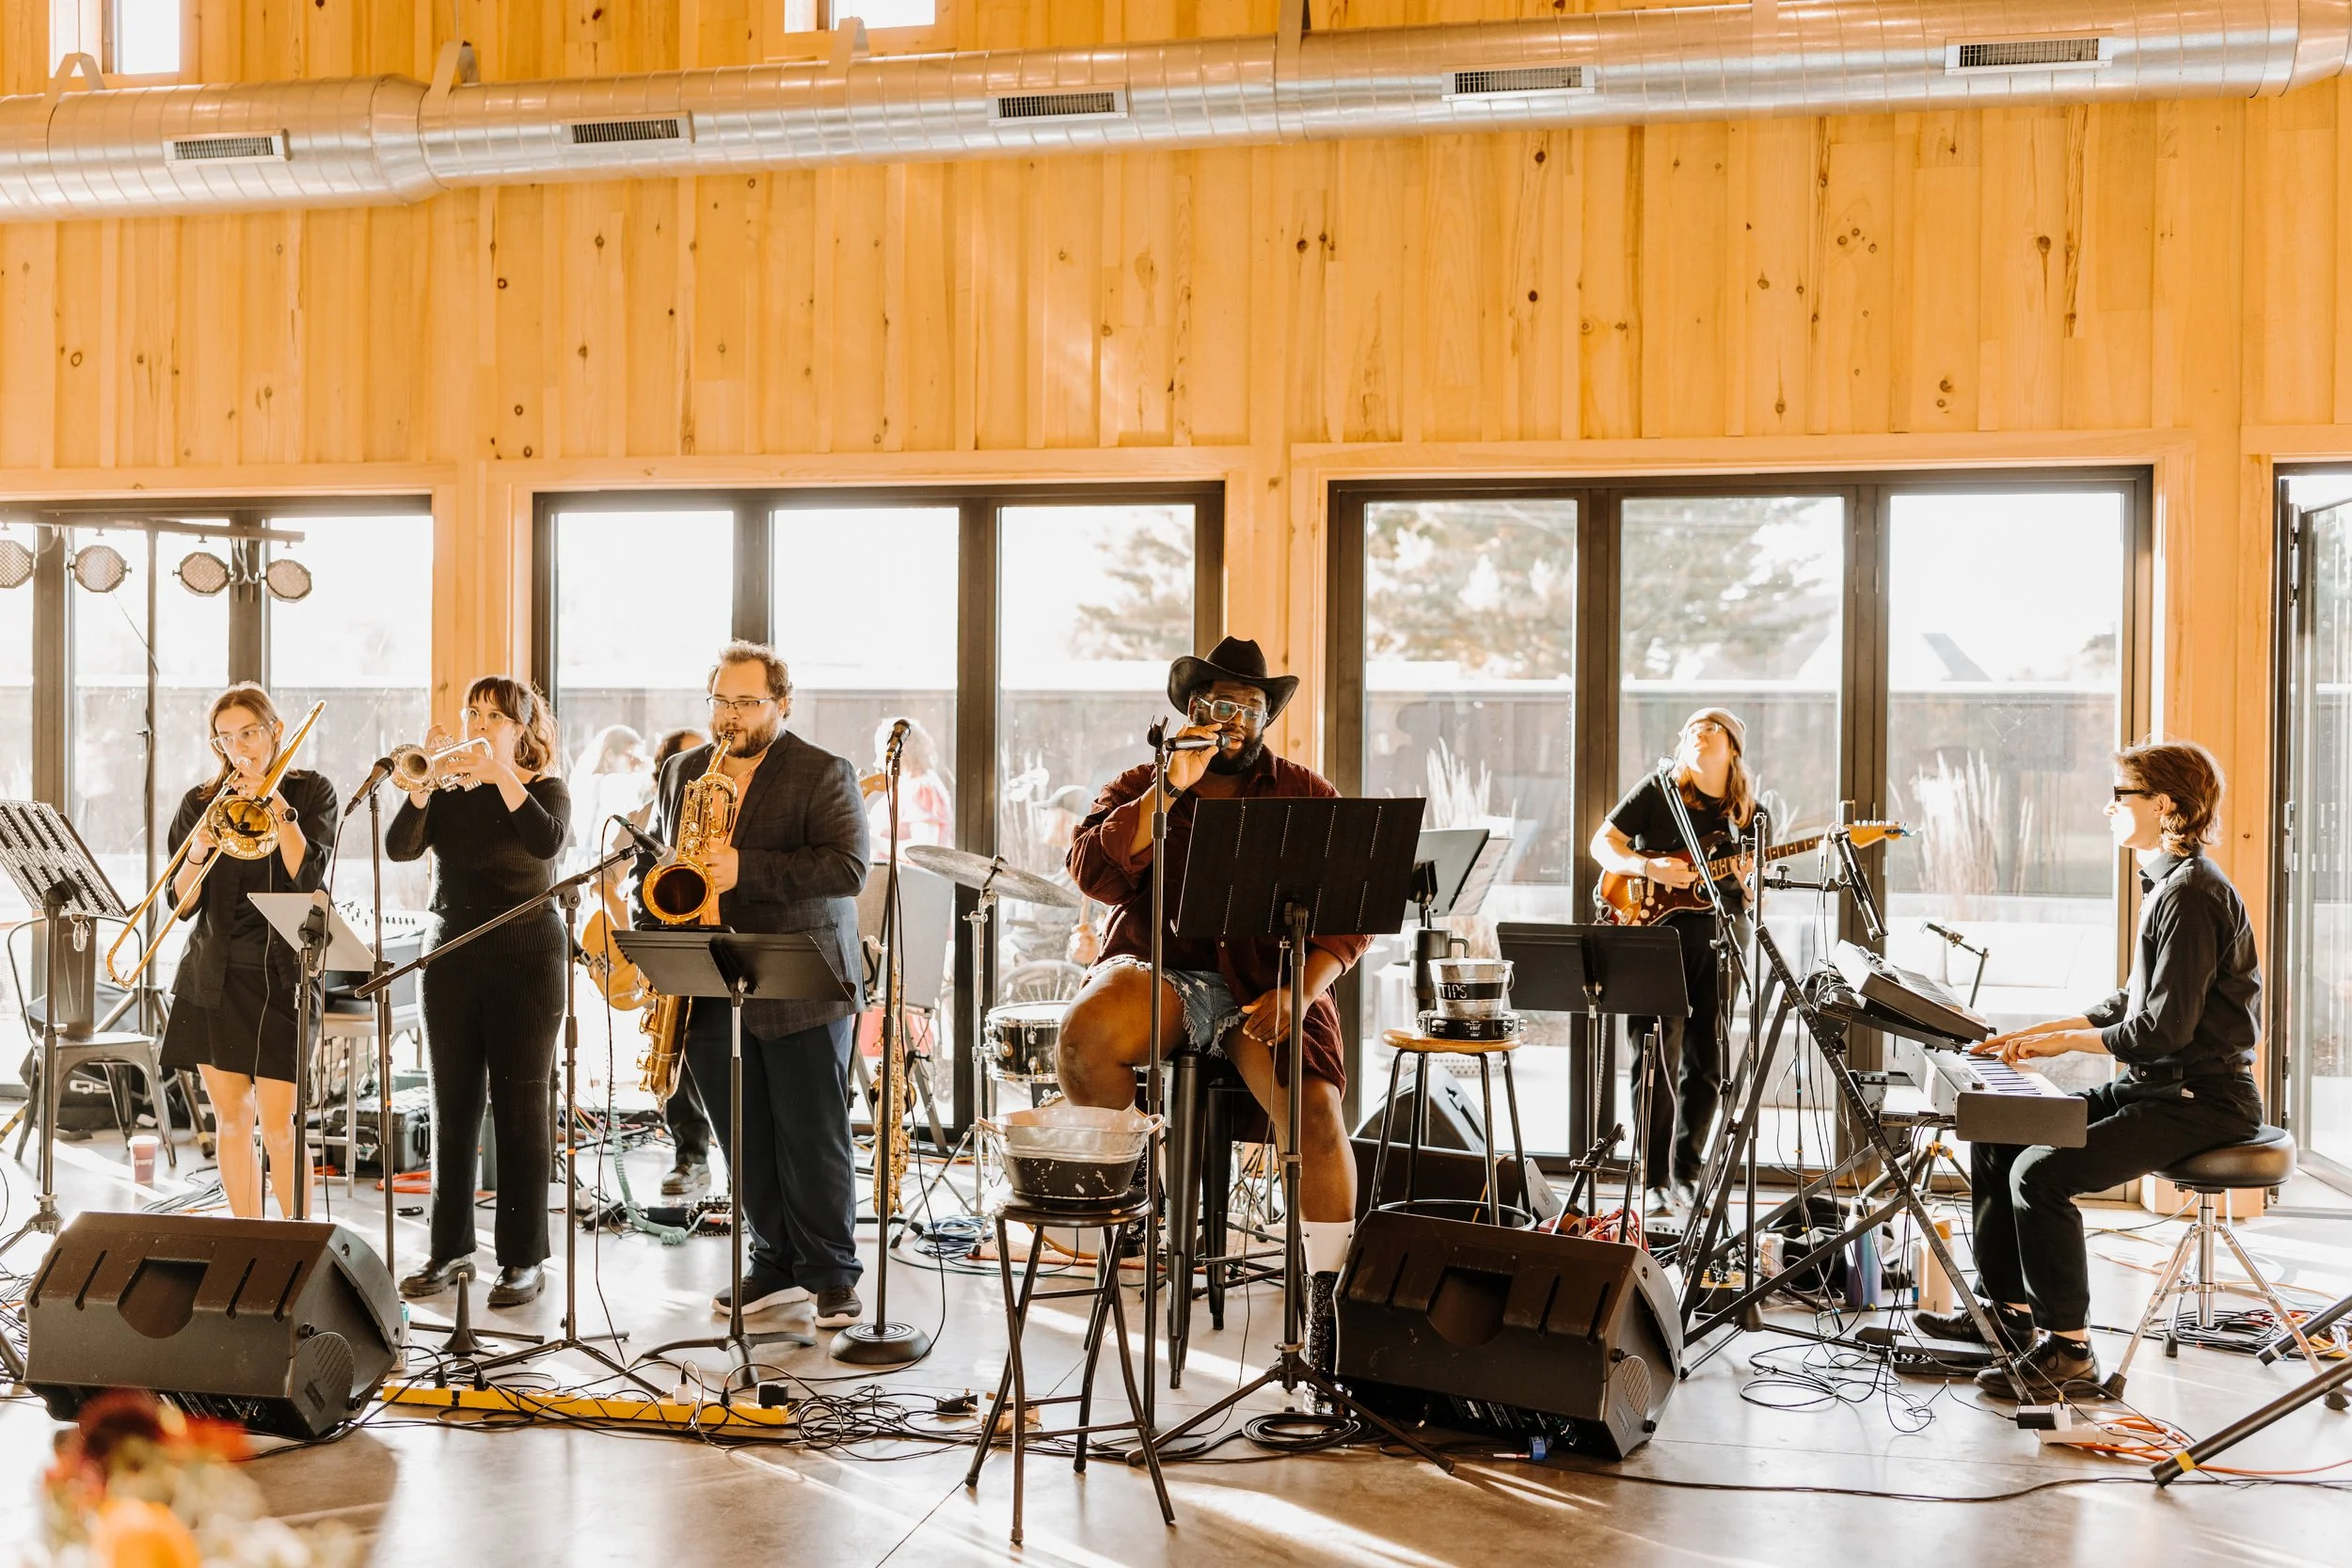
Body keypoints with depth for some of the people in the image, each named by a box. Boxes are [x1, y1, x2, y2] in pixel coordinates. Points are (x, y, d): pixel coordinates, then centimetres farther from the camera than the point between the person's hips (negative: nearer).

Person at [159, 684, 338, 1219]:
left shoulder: (311, 792, 3)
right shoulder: (201, 801, 8)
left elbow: (309, 875, -12)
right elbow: (182, 902, 4)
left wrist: (276, 803, -14)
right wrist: (196, 853, -14)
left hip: (281, 974, -3)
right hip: (213, 978, 3)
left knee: (279, 1123, -7)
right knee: (230, 1119, 8)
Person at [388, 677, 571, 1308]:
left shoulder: (545, 788, 1)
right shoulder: (448, 792, 10)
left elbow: (547, 841, -20)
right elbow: (400, 847, -5)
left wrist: (500, 774, -22)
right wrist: (423, 784, -17)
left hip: (525, 957, -4)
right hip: (452, 954, 4)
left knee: (519, 1107, -2)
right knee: (452, 1104, 8)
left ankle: (524, 1256, 4)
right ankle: (448, 1244, 18)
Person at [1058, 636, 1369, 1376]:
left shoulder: (1307, 796, 12)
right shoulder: (1141, 786, 13)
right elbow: (1092, 873, -6)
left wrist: (1299, 992, -15)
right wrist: (1170, 788, -11)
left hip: (1266, 982, 0)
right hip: (1161, 972, 0)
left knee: (1314, 1107, -26)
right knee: (1085, 1036, -32)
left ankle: (1328, 1297, -15)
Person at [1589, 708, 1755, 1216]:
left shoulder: (1748, 812, 10)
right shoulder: (1659, 788, 2)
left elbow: (1752, 896, 12)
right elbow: (1604, 842, 0)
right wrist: (1649, 867, -16)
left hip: (1718, 939, 4)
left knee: (1707, 1064, 7)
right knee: (1660, 1059, -8)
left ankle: (1686, 1173, 21)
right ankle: (1654, 1181, -3)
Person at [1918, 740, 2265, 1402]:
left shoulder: (2192, 894, -18)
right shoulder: (2168, 885, 14)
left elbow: (2166, 1028, -23)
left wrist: (2068, 1040, -11)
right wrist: (2037, 1031, 12)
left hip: (2200, 1100, -10)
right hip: (2157, 1085, 10)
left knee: (2041, 1171, -24)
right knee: (1996, 1137, 7)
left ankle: (2068, 1352, -13)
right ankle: (2008, 1309, 16)